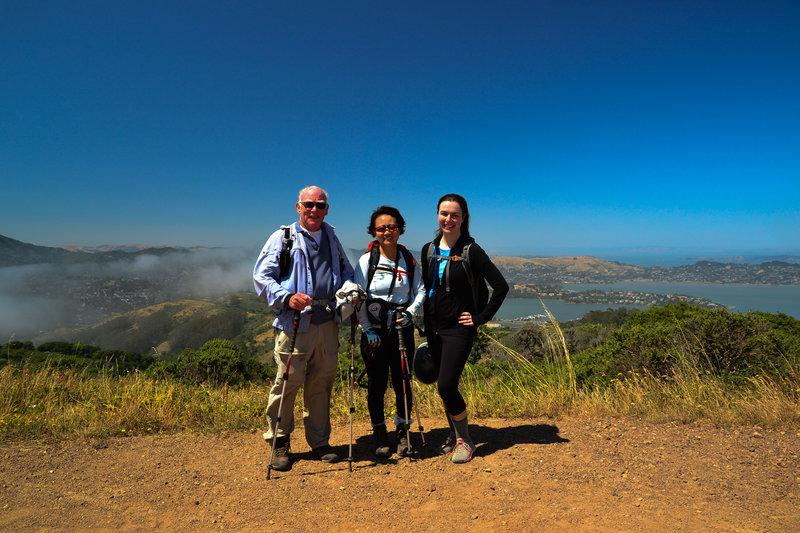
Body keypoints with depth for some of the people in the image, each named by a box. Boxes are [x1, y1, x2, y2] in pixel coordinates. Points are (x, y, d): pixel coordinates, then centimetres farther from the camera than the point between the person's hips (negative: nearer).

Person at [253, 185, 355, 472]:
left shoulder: (331, 236, 18)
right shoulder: (282, 237, 1)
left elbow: (345, 267, 29)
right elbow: (261, 276, -3)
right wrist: (287, 297, -18)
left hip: (328, 323, 5)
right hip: (294, 324, -4)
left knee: (322, 382, 10)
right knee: (288, 381, -3)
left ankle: (319, 440, 25)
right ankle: (279, 441, 19)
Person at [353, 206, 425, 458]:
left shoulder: (409, 260, 4)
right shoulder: (367, 260, -3)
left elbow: (420, 291, 10)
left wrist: (410, 312, -8)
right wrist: (368, 329, -9)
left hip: (402, 328, 2)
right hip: (374, 330, -1)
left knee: (402, 381, 6)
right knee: (377, 382, 5)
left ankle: (403, 431, 24)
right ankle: (379, 433, 23)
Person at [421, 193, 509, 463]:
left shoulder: (471, 251, -10)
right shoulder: (429, 250, 6)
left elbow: (501, 286, -12)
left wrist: (481, 318, -10)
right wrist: (426, 327, 15)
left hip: (458, 329, -5)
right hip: (434, 328, 6)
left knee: (446, 385, -12)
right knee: (444, 386, 13)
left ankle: (465, 440, 11)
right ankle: (454, 435, 33)